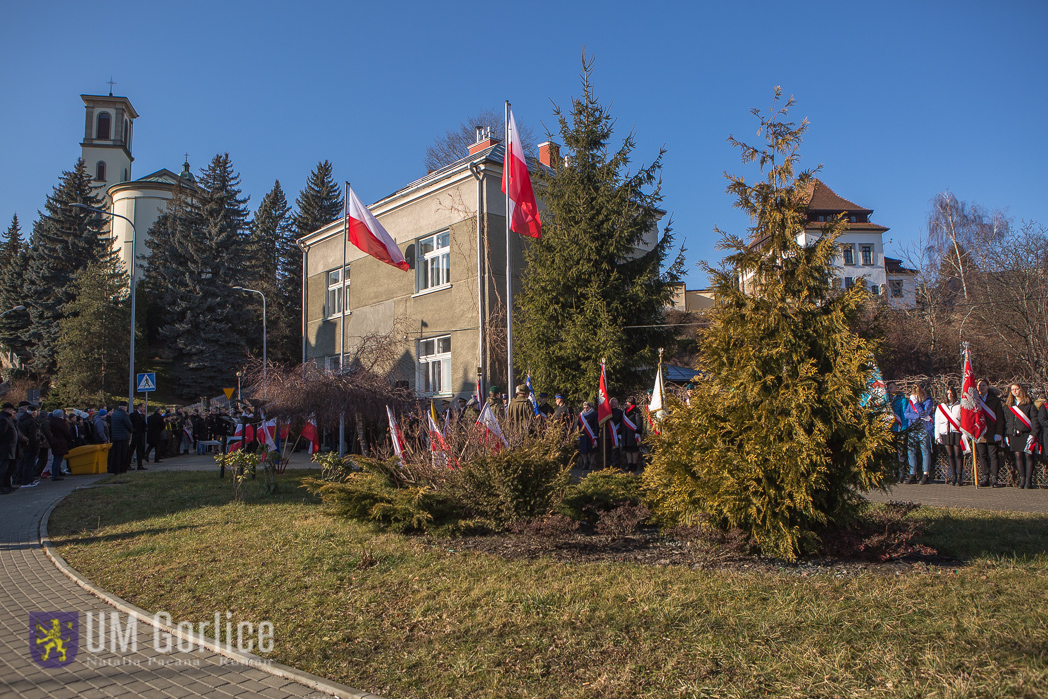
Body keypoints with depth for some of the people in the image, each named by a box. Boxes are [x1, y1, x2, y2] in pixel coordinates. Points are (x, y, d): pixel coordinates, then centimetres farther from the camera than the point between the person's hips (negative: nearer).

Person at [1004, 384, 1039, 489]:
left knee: (1028, 455, -6)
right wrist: (1006, 435, 10)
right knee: (1018, 456, -1)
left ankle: (1028, 480, -2)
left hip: (1026, 434, -3)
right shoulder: (1009, 406, 17)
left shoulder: (1029, 404, 4)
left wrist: (1033, 434, -10)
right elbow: (1006, 421, 18)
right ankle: (1022, 478, 4)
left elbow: (1035, 420, -1)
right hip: (1013, 435, 3)